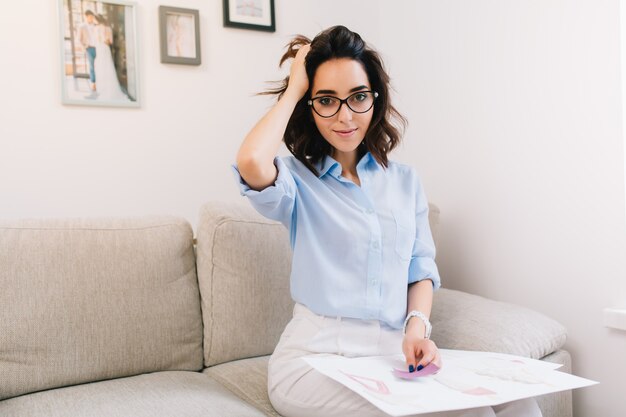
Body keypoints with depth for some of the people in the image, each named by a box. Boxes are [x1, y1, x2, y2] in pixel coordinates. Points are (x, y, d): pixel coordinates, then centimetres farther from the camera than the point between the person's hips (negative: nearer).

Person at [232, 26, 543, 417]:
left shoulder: (407, 181, 13)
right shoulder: (297, 180, 1)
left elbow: (422, 270, 13)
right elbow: (251, 163, -23)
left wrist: (418, 327, -8)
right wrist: (293, 89, -7)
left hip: (397, 353, 4)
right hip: (316, 356, -4)